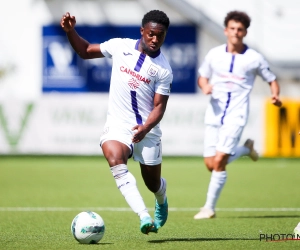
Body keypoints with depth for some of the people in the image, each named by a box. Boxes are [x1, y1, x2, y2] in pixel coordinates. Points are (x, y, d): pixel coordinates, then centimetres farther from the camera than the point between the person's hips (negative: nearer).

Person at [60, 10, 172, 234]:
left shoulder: (164, 69, -7)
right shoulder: (120, 46, -1)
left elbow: (159, 106, -8)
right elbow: (85, 51, 13)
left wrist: (145, 129, -25)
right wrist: (70, 31, -3)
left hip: (147, 131, 0)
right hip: (117, 125, 0)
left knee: (153, 184, 11)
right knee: (115, 161, -31)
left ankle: (162, 199, 52)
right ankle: (145, 217, -40)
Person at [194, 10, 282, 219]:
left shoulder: (254, 58, -2)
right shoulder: (214, 54, 5)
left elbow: (272, 80, 9)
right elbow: (202, 77, 18)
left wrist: (276, 96, -12)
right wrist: (205, 86, -5)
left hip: (236, 115, -4)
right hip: (214, 114, 4)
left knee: (219, 161, -16)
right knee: (211, 164, 1)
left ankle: (209, 207, -3)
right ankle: (246, 149, 30)